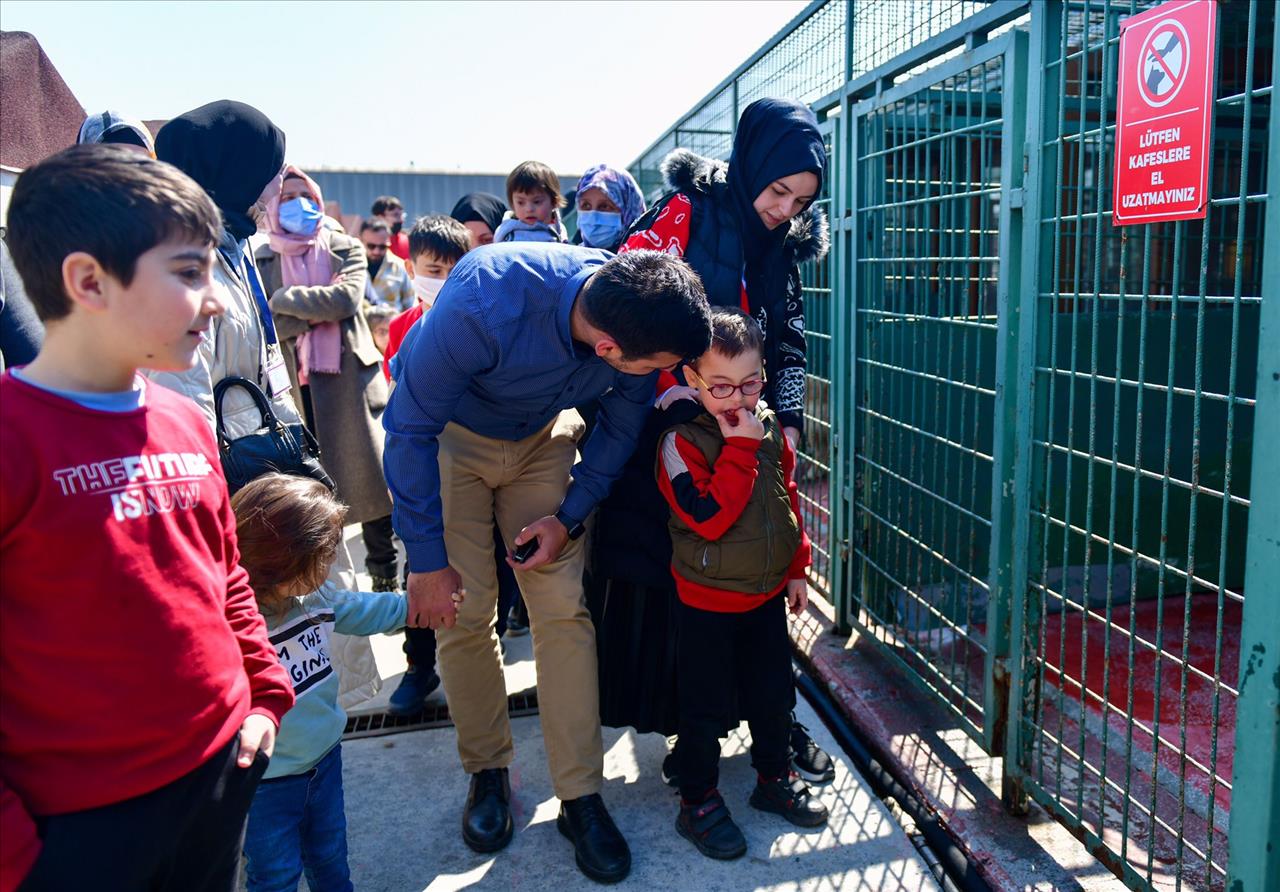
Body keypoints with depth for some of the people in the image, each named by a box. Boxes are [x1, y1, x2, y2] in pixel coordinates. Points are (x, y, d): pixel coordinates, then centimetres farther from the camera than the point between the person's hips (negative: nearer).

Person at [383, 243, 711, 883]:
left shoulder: (640, 316, -25)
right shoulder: (482, 305, -39)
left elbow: (623, 424, -4)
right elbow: (410, 428, -26)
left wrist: (572, 515, -11)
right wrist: (427, 560, -21)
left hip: (541, 435, 3)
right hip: (446, 434, -2)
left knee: (563, 606, -5)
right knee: (465, 608, -4)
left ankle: (580, 796, 8)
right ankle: (487, 774, 19)